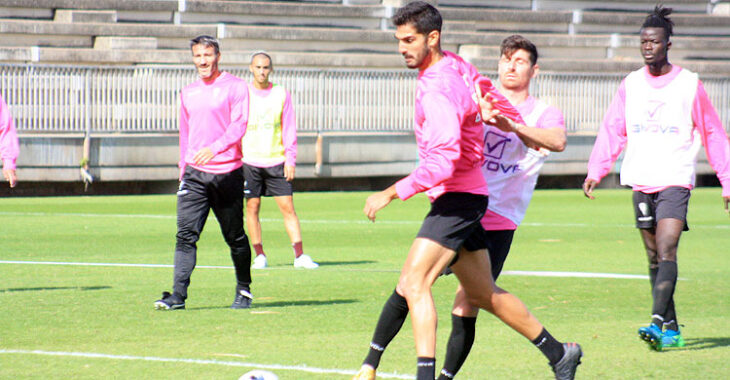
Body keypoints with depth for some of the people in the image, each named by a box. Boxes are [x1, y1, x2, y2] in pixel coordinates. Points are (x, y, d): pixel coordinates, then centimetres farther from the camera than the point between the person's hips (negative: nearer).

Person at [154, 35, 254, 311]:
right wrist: (183, 169, 19)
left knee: (235, 237, 7)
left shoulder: (235, 87, -2)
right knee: (186, 234, -10)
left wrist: (214, 148, -29)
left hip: (227, 172, -4)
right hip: (195, 174, 4)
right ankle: (178, 294, -16)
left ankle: (244, 291, 24)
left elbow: (239, 125, -14)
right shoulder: (188, 92, 16)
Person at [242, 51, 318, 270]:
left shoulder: (281, 94, 6)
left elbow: (289, 129, 6)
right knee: (252, 207, 0)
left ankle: (299, 255, -4)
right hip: (250, 160, 0)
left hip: (277, 160, 0)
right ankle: (259, 256, 8)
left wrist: (290, 160, -1)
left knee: (287, 207, -4)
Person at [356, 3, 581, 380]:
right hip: (463, 197, 10)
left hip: (457, 198, -10)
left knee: (413, 284, -18)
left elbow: (443, 163, -30)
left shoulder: (438, 90, -22)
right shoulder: (457, 67, 8)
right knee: (483, 294, 18)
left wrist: (392, 193, -27)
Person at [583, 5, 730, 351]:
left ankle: (657, 322, -27)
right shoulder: (630, 85, 8)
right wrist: (595, 172, -2)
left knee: (666, 251, -18)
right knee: (654, 258, 7)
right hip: (641, 180, 4)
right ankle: (672, 329, 15)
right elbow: (612, 131, 9)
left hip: (675, 180, -4)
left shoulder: (689, 85, -1)